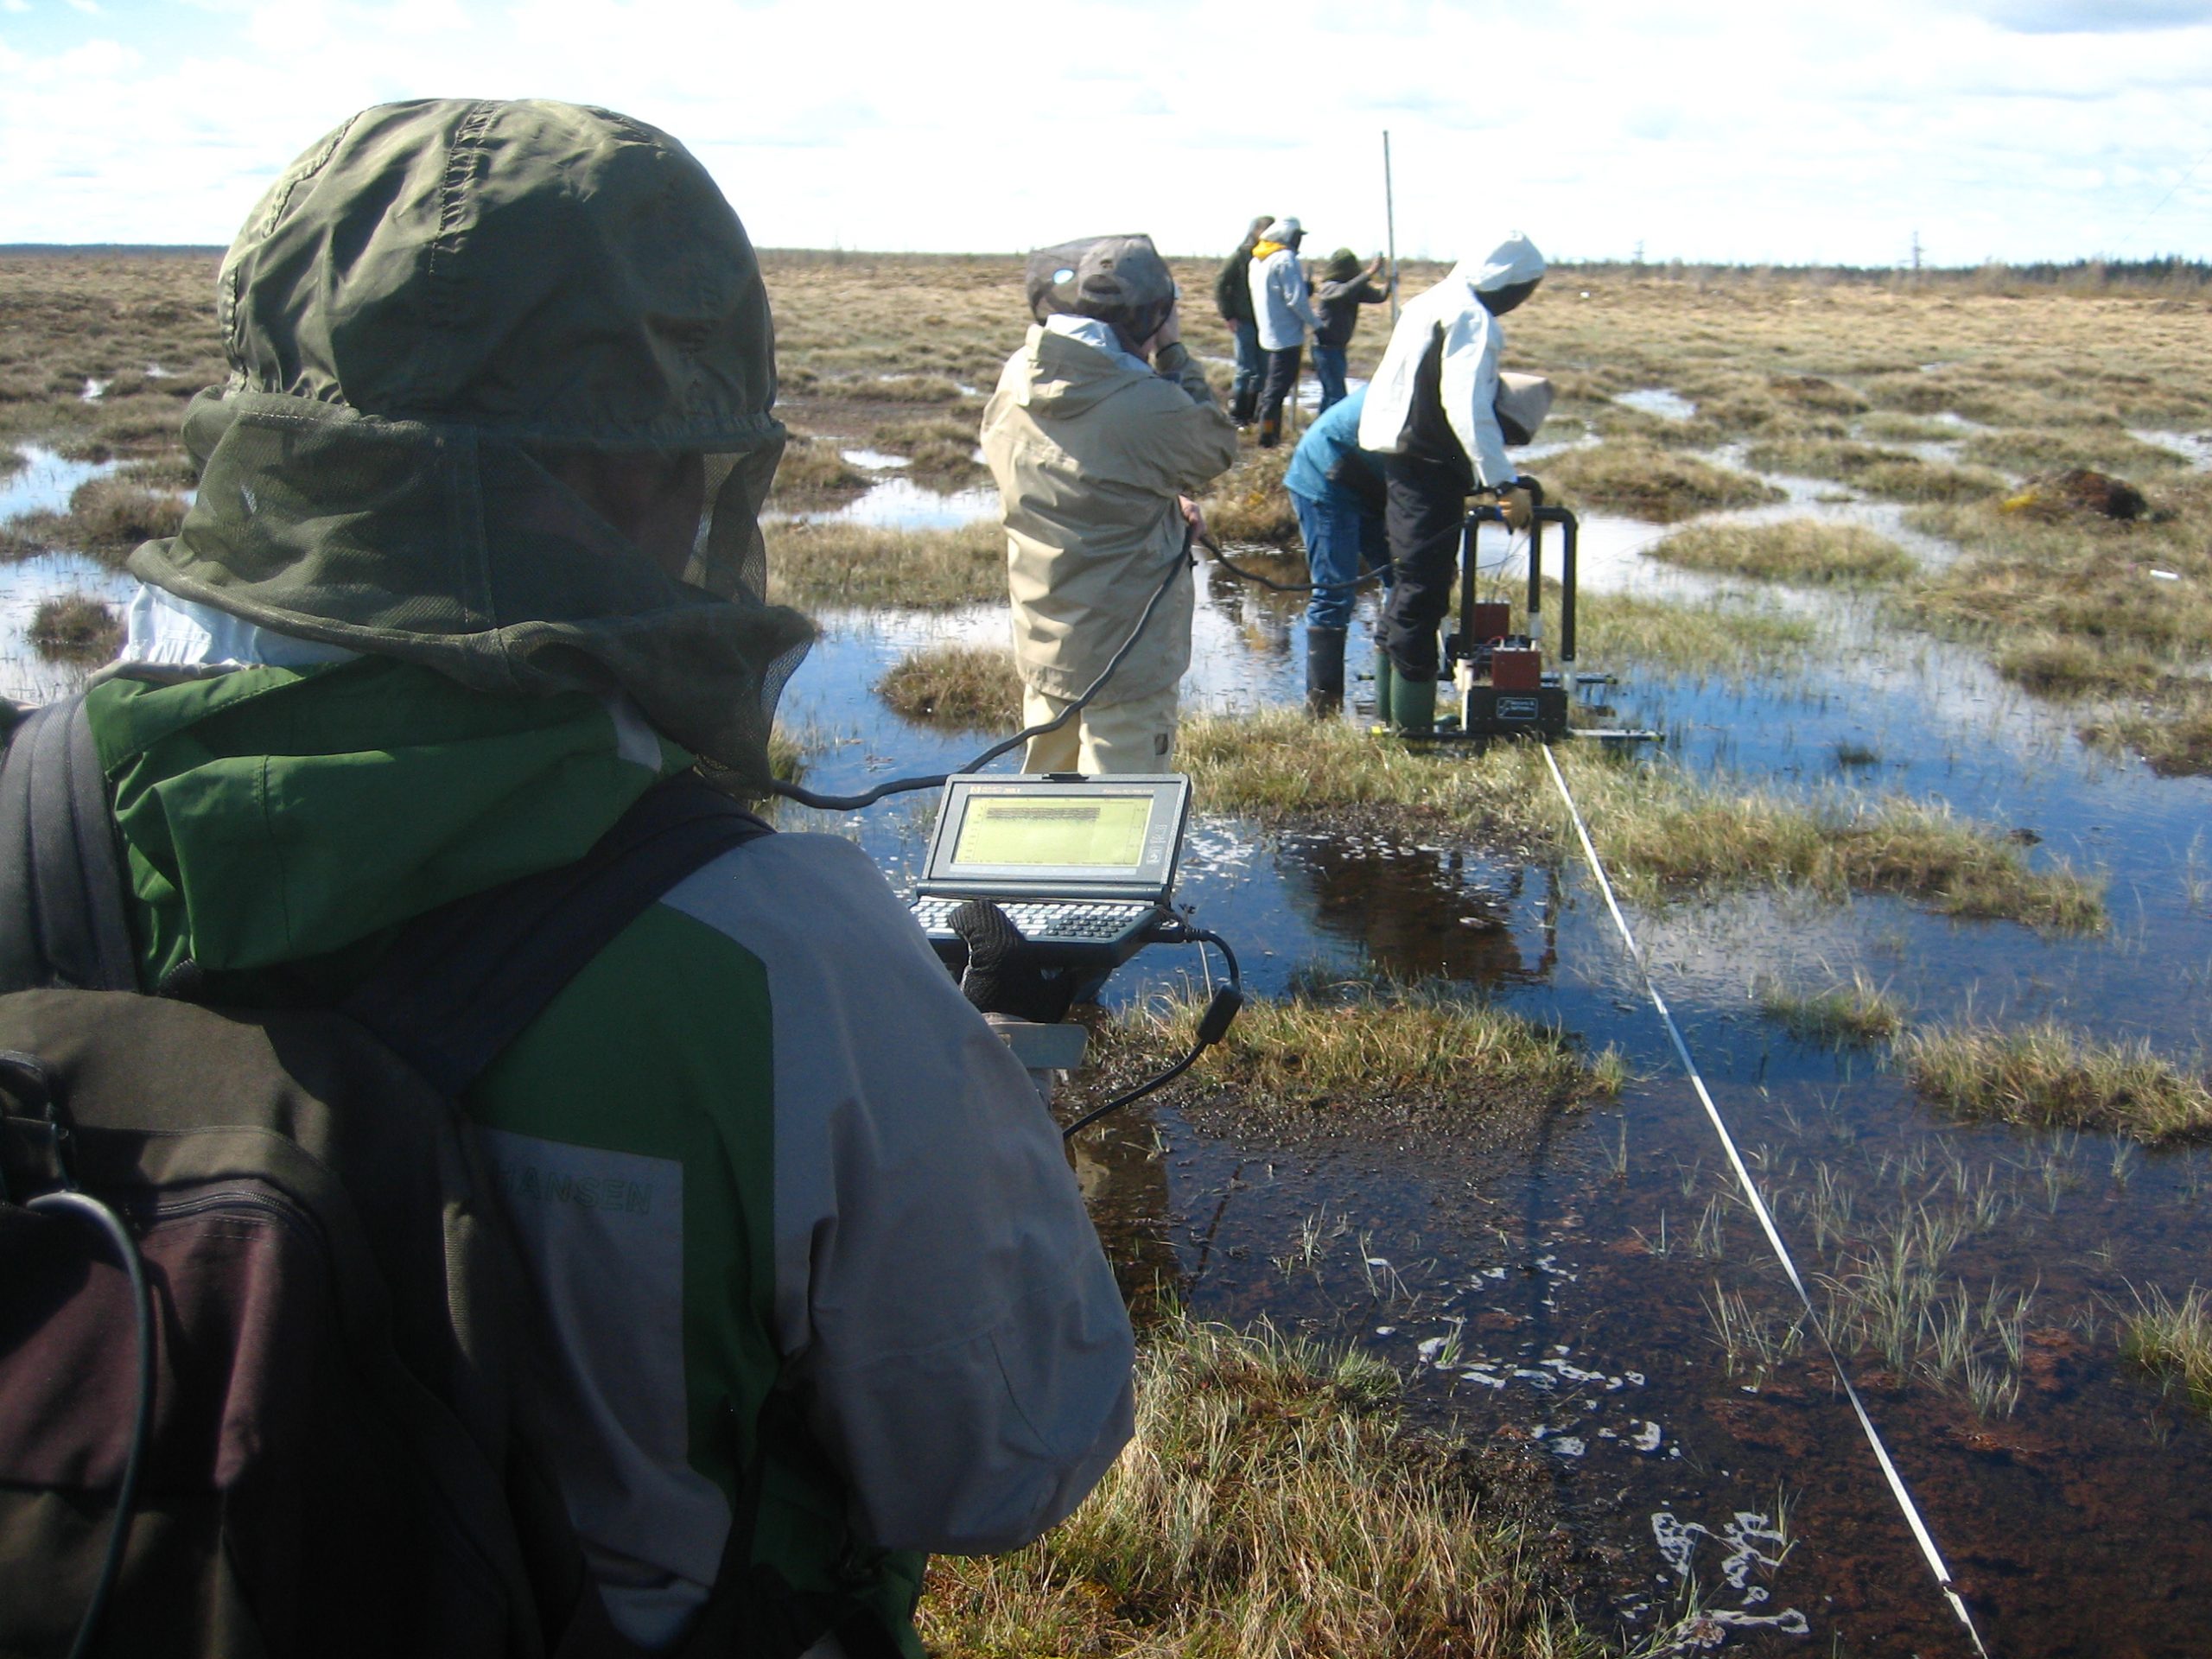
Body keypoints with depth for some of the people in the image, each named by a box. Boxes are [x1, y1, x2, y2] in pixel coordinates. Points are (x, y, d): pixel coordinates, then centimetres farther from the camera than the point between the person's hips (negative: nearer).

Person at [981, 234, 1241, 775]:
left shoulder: (1014, 382, -3)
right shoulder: (1146, 406, -26)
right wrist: (1174, 356, -2)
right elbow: (1217, 448, -6)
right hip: (1126, 655, -7)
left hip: (1040, 644, 7)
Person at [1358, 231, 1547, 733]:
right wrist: (1505, 483, -27)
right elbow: (1467, 409, -25)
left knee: (1409, 592, 18)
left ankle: (1392, 715, 27)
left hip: (1404, 463, 10)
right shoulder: (1471, 318, -15)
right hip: (1430, 469, -10)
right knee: (1422, 597, -5)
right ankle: (1411, 726, 0)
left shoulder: (1432, 303, 16)